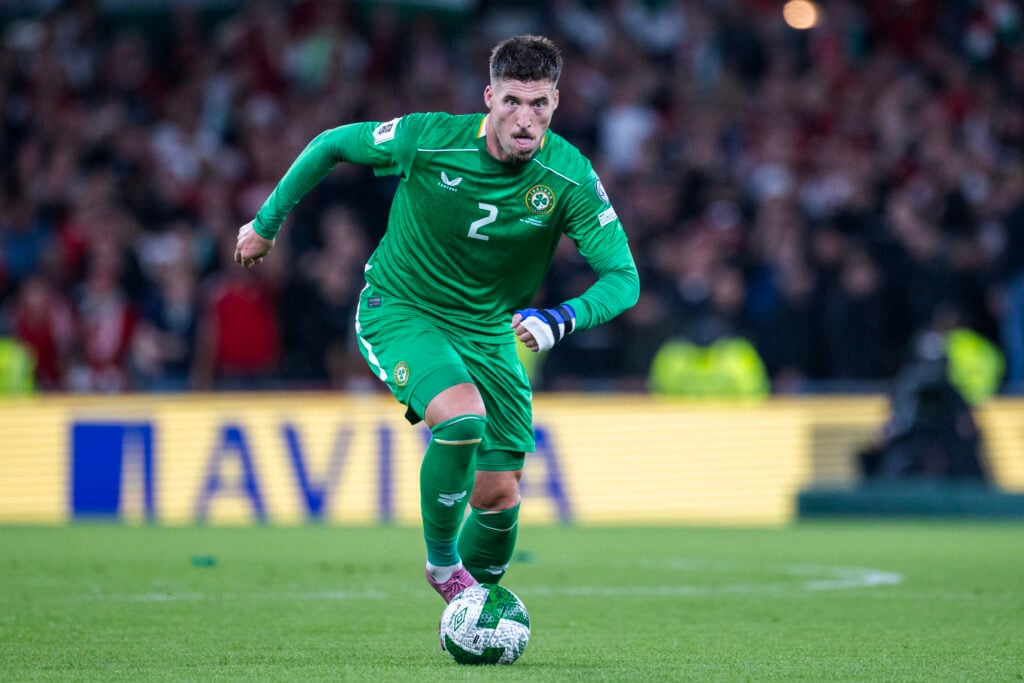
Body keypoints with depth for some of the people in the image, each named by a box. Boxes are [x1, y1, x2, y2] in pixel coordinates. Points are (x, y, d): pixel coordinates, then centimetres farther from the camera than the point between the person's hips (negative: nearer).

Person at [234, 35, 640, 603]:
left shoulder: (571, 177, -19)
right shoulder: (428, 139, -23)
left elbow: (622, 276, -17)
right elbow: (331, 145, -6)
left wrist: (562, 319, -37)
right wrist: (266, 223, 4)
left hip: (489, 331, 4)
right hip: (398, 313, -3)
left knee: (499, 495, 1)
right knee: (462, 416, -32)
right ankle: (442, 562, -8)